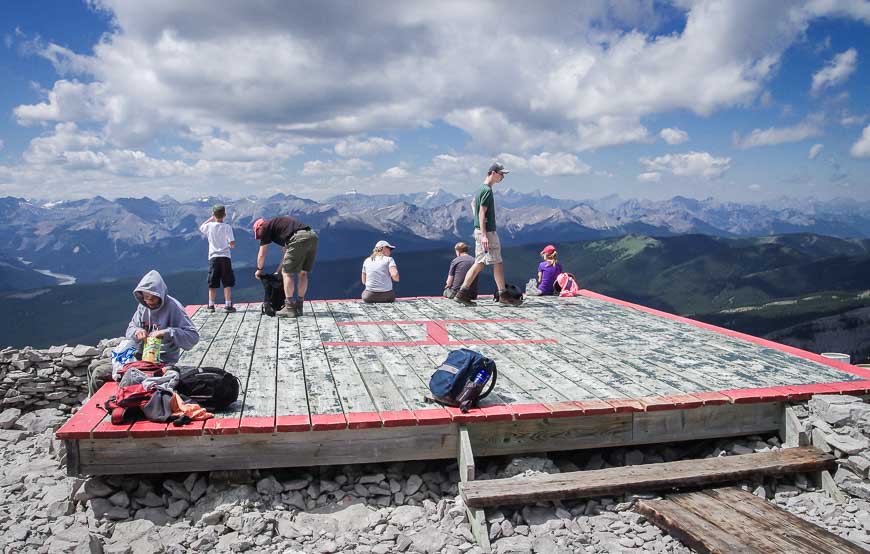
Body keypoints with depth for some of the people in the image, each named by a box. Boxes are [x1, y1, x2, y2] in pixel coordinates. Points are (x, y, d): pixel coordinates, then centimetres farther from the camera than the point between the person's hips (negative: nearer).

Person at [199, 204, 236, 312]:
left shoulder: (209, 226, 0)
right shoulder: (227, 227, -6)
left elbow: (201, 228, 25)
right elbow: (232, 243, -10)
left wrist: (211, 219, 25)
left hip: (213, 257, 2)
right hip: (225, 257, -2)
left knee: (212, 284, 8)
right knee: (227, 283, 2)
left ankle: (211, 305, 8)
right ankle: (228, 305, -1)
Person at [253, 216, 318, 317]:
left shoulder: (265, 227, 15)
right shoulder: (278, 224, 37)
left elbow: (261, 254, 18)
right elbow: (286, 252, 39)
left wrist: (259, 269, 35)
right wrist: (278, 271, 43)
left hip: (299, 238, -8)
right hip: (312, 236, 8)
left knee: (287, 273, 2)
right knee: (302, 273, 15)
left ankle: (290, 308, 3)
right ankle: (299, 307, 20)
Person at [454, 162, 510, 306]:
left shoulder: (481, 188, 15)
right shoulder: (487, 190, -15)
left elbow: (473, 203, 32)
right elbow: (482, 213, -20)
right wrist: (484, 235, -24)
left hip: (480, 230, 10)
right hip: (487, 231, -10)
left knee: (479, 263, 9)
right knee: (498, 263, -1)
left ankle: (462, 293, 6)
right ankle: (502, 295, 7)